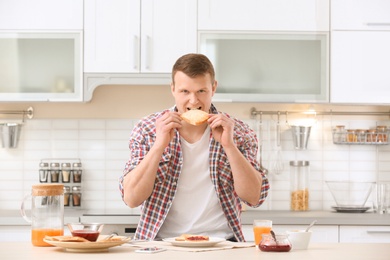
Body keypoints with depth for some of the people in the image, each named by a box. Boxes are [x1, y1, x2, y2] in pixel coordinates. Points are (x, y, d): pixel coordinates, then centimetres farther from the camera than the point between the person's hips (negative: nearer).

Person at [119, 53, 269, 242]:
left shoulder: (239, 133, 3)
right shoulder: (146, 130, 2)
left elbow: (254, 198, -5)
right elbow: (131, 198, -6)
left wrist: (229, 145, -15)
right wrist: (159, 145, -15)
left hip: (220, 240, 0)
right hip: (162, 243, 0)